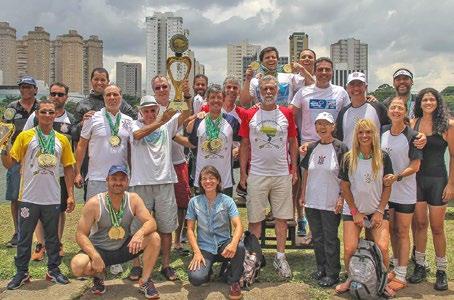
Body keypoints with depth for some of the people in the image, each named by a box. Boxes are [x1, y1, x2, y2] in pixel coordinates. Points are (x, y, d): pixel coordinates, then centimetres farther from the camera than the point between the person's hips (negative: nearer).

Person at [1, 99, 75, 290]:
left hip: (52, 199, 2)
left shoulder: (62, 140, 5)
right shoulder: (25, 136, -2)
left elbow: (68, 168, 7)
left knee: (52, 237, 13)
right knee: (24, 238, 9)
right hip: (29, 198, -2)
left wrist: (70, 194, 3)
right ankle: (21, 273, 22)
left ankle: (53, 270, 26)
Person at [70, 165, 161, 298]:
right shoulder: (94, 203, -18)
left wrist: (140, 233, -40)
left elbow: (151, 222, -16)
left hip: (124, 248, 2)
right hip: (99, 250, -2)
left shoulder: (133, 199, -10)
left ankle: (145, 281, -4)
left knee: (154, 238, -20)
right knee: (77, 266, -31)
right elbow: (81, 234, -16)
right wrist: (95, 256, -31)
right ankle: (99, 275, 6)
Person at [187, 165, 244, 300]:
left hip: (224, 245, 0)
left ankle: (233, 280, -4)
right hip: (204, 248, 0)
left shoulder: (227, 201, -3)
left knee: (240, 247, -34)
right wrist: (197, 252, -14)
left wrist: (233, 243, -34)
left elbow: (238, 226, -13)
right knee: (195, 278, -27)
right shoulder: (194, 202, 0)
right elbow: (190, 229, 0)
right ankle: (206, 268, 12)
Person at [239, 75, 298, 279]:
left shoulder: (286, 114, 4)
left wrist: (294, 169, 5)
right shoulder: (250, 115, 2)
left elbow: (293, 142, 9)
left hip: (282, 174, 1)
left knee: (282, 217, 7)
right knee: (255, 218, 5)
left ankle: (280, 257, 21)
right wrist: (243, 172, -1)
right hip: (256, 174, -1)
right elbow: (244, 145, 3)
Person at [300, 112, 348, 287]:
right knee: (317, 238, 14)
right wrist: (302, 194, 10)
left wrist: (341, 198, -12)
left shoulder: (340, 148, -7)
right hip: (312, 202, 5)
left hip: (331, 203, -5)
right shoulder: (312, 148, 8)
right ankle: (321, 268, 29)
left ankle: (332, 274, 15)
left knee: (330, 239, 3)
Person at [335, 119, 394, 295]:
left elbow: (387, 186, 1)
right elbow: (344, 187, -1)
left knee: (382, 248, -15)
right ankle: (351, 279, 16)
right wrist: (355, 212, -4)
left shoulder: (383, 158, -2)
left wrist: (380, 211, -6)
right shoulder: (348, 158, -4)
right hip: (353, 211, 0)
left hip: (378, 211, 0)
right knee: (350, 249, -10)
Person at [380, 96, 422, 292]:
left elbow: (415, 166, -13)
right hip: (386, 190, 5)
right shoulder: (383, 132, 3)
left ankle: (401, 276, 12)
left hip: (405, 193, -5)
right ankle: (396, 267, 30)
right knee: (392, 230, 15)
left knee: (402, 233, 3)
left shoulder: (412, 136, -12)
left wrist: (397, 177, -25)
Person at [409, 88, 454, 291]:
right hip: (416, 179, 3)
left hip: (437, 179, -3)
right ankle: (420, 266, 22)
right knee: (419, 223, 9)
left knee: (437, 227, 4)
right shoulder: (413, 123, 4)